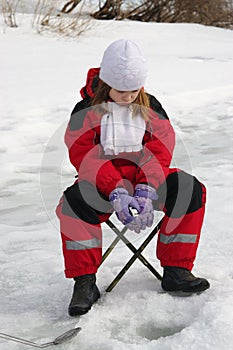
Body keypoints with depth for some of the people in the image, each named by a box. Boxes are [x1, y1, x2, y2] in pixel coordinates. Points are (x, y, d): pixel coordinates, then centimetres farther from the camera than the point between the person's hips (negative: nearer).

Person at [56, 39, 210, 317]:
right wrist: (116, 194, -29)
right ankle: (85, 282, -23)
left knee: (191, 191, -21)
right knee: (73, 202, -34)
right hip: (102, 180, -2)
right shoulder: (86, 111, -5)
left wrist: (146, 190, -23)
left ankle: (176, 271, -13)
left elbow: (160, 151, -5)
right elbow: (85, 157, -15)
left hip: (145, 178, 3)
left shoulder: (150, 107, 3)